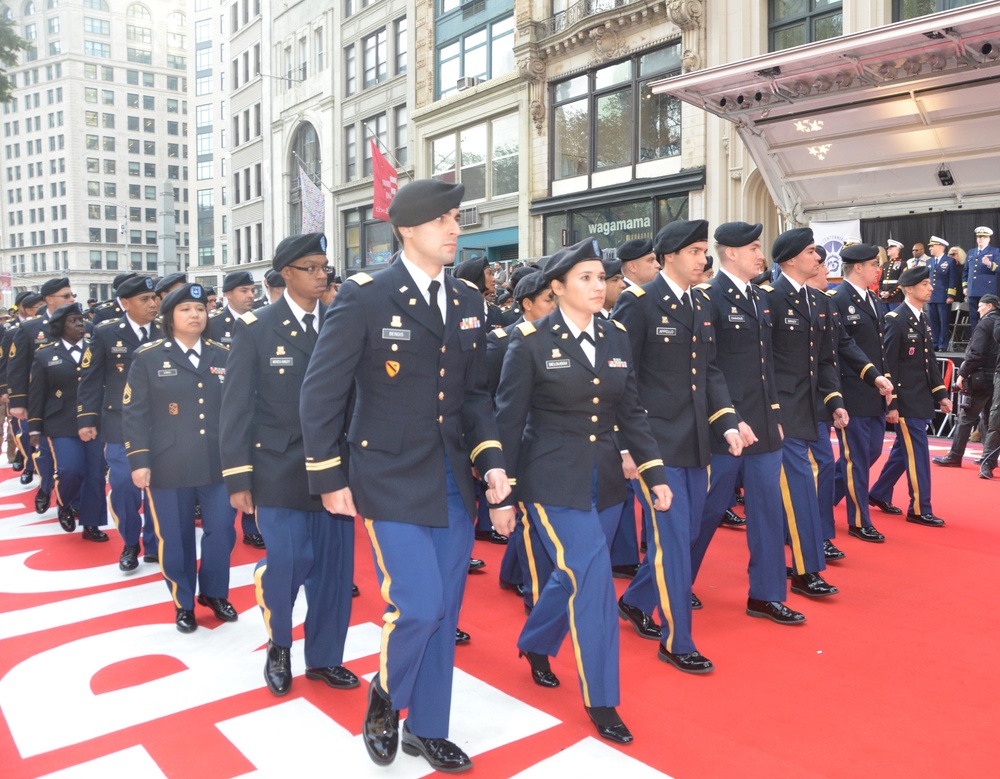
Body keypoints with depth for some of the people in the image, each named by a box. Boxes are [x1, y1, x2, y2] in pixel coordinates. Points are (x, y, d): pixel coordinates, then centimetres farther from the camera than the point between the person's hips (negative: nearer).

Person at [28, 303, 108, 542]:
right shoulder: (45, 355, 6)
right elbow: (36, 394, 6)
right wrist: (34, 428, 4)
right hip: (63, 426, -1)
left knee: (95, 475, 2)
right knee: (70, 471, -13)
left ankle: (91, 524, 15)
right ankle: (66, 506, 20)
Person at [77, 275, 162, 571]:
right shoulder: (106, 333, -1)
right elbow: (90, 378, 2)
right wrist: (86, 420, -2)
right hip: (120, 424, -1)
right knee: (123, 485, -2)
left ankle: (153, 544, 21)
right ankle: (130, 544, 19)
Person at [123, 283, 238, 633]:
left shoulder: (224, 356, 8)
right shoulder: (148, 357, 1)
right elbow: (134, 413, -2)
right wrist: (138, 461, -8)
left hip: (219, 464, 2)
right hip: (169, 467, -2)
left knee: (222, 531, 5)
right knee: (175, 538, 7)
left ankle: (214, 593, 29)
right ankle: (183, 604, 26)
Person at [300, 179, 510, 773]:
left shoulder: (469, 302, 8)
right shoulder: (365, 296, -9)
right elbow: (322, 392, -7)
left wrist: (491, 460, 0)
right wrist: (328, 478, -7)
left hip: (455, 481, 6)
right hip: (391, 479, -5)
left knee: (445, 612, 12)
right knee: (418, 604, -10)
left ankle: (427, 728, 33)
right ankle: (384, 700, 23)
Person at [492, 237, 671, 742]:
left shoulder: (617, 338, 5)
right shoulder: (531, 340, -10)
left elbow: (631, 413, 9)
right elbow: (509, 419, -8)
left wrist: (655, 473, 3)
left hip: (604, 481, 6)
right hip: (552, 482, -6)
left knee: (577, 578, 16)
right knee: (593, 581, -8)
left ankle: (535, 645, 45)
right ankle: (600, 701, 10)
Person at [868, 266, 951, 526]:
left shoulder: (922, 320, 13)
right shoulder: (896, 319, -14)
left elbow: (930, 361, 17)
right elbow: (889, 364, -16)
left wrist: (941, 394, 12)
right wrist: (891, 404, -19)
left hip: (921, 398, 9)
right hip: (904, 399, -9)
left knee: (904, 449, 15)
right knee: (917, 452, -4)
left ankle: (879, 493, 29)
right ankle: (919, 509, 5)